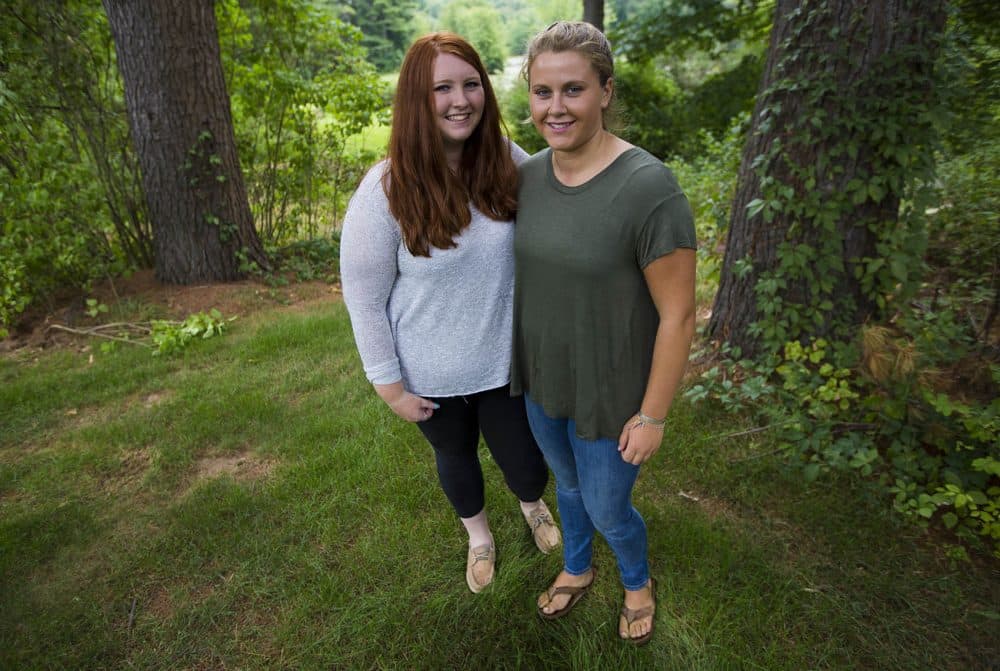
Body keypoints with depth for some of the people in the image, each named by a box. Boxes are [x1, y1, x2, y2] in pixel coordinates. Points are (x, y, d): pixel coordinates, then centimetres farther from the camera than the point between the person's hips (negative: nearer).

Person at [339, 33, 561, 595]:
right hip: (431, 375, -1)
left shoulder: (507, 162, -10)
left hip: (504, 360, 2)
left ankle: (533, 505, 57)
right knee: (456, 456, 24)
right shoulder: (385, 190, -19)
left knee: (525, 465, 15)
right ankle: (479, 534, 58)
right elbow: (364, 297, -12)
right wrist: (390, 384, -8)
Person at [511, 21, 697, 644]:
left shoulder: (648, 188, -26)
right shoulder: (530, 174, -6)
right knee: (568, 484, 28)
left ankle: (638, 581, 53)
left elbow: (678, 315, -20)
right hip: (542, 382, 6)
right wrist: (522, 361, 13)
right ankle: (577, 569, 59)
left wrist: (653, 416, -14)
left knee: (608, 510, 17)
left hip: (609, 395, -5)